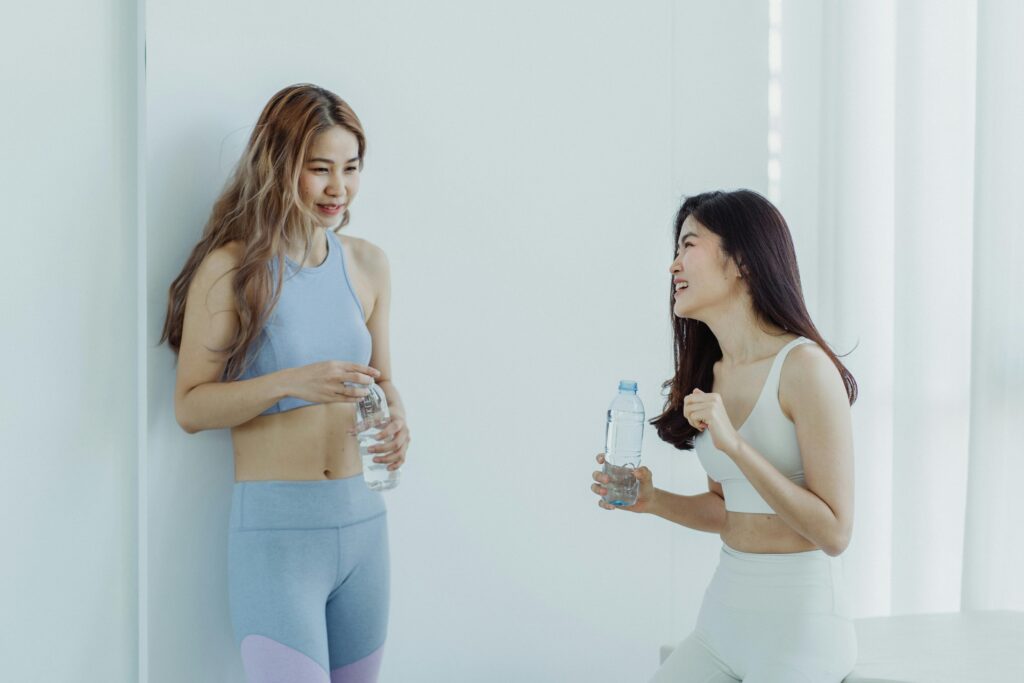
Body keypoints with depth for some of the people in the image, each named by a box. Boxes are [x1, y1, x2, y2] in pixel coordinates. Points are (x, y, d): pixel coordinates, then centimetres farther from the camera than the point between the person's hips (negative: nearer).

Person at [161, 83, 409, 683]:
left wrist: (396, 420, -4)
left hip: (363, 521, 5)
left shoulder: (367, 264, 8)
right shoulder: (231, 268, -8)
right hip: (275, 528, -5)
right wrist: (291, 382, -21)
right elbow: (190, 406, -8)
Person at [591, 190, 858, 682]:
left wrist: (734, 444, -26)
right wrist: (653, 500, -2)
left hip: (798, 623, -7)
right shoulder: (711, 372, 7)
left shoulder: (803, 365, -16)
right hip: (726, 609, 7)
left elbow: (834, 532, -18)